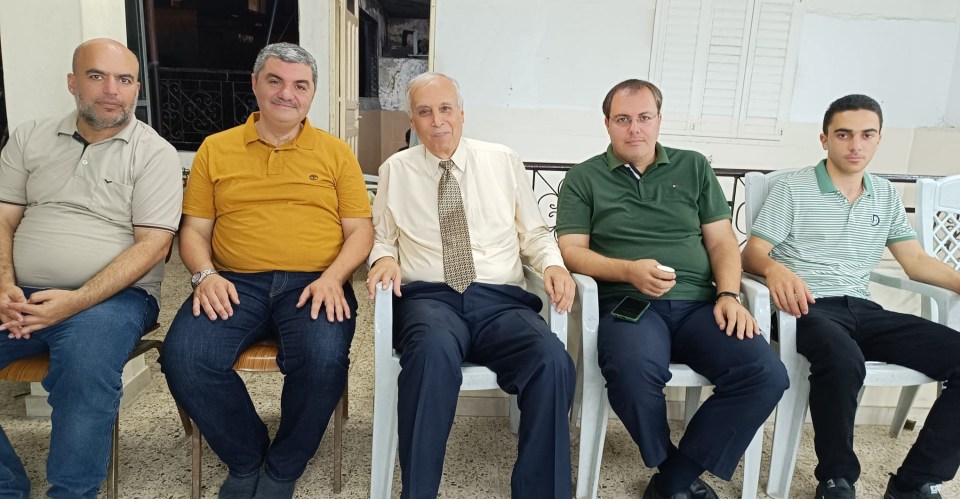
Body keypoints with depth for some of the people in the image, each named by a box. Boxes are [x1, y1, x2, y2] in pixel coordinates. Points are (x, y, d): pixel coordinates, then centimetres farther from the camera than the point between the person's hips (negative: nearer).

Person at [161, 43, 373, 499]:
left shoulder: (336, 152, 11)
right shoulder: (215, 148, 14)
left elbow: (360, 229, 6)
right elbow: (194, 228, 13)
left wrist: (333, 277, -12)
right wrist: (205, 274, -8)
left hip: (313, 285, -1)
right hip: (235, 284, 2)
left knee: (324, 359, -31)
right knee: (183, 358, -25)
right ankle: (246, 460, 3)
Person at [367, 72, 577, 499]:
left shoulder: (504, 162, 14)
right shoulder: (395, 170, 15)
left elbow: (534, 233, 17)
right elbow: (382, 236, 19)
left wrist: (553, 263, -4)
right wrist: (385, 257, -4)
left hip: (501, 300, 1)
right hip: (429, 296, -1)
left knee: (553, 360, -31)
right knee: (434, 350, -38)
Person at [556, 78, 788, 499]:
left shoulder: (694, 168, 18)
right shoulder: (584, 178, 10)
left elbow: (722, 241, 13)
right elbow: (571, 251, 1)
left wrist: (728, 295, -5)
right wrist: (629, 270, -16)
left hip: (698, 304, 3)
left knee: (766, 374, -23)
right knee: (634, 371, -36)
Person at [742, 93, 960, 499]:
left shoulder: (886, 196, 18)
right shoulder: (793, 188, 1)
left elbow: (916, 260, 17)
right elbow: (752, 254, -5)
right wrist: (775, 269, -29)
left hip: (862, 309, 6)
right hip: (807, 307, -6)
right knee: (844, 362, -39)